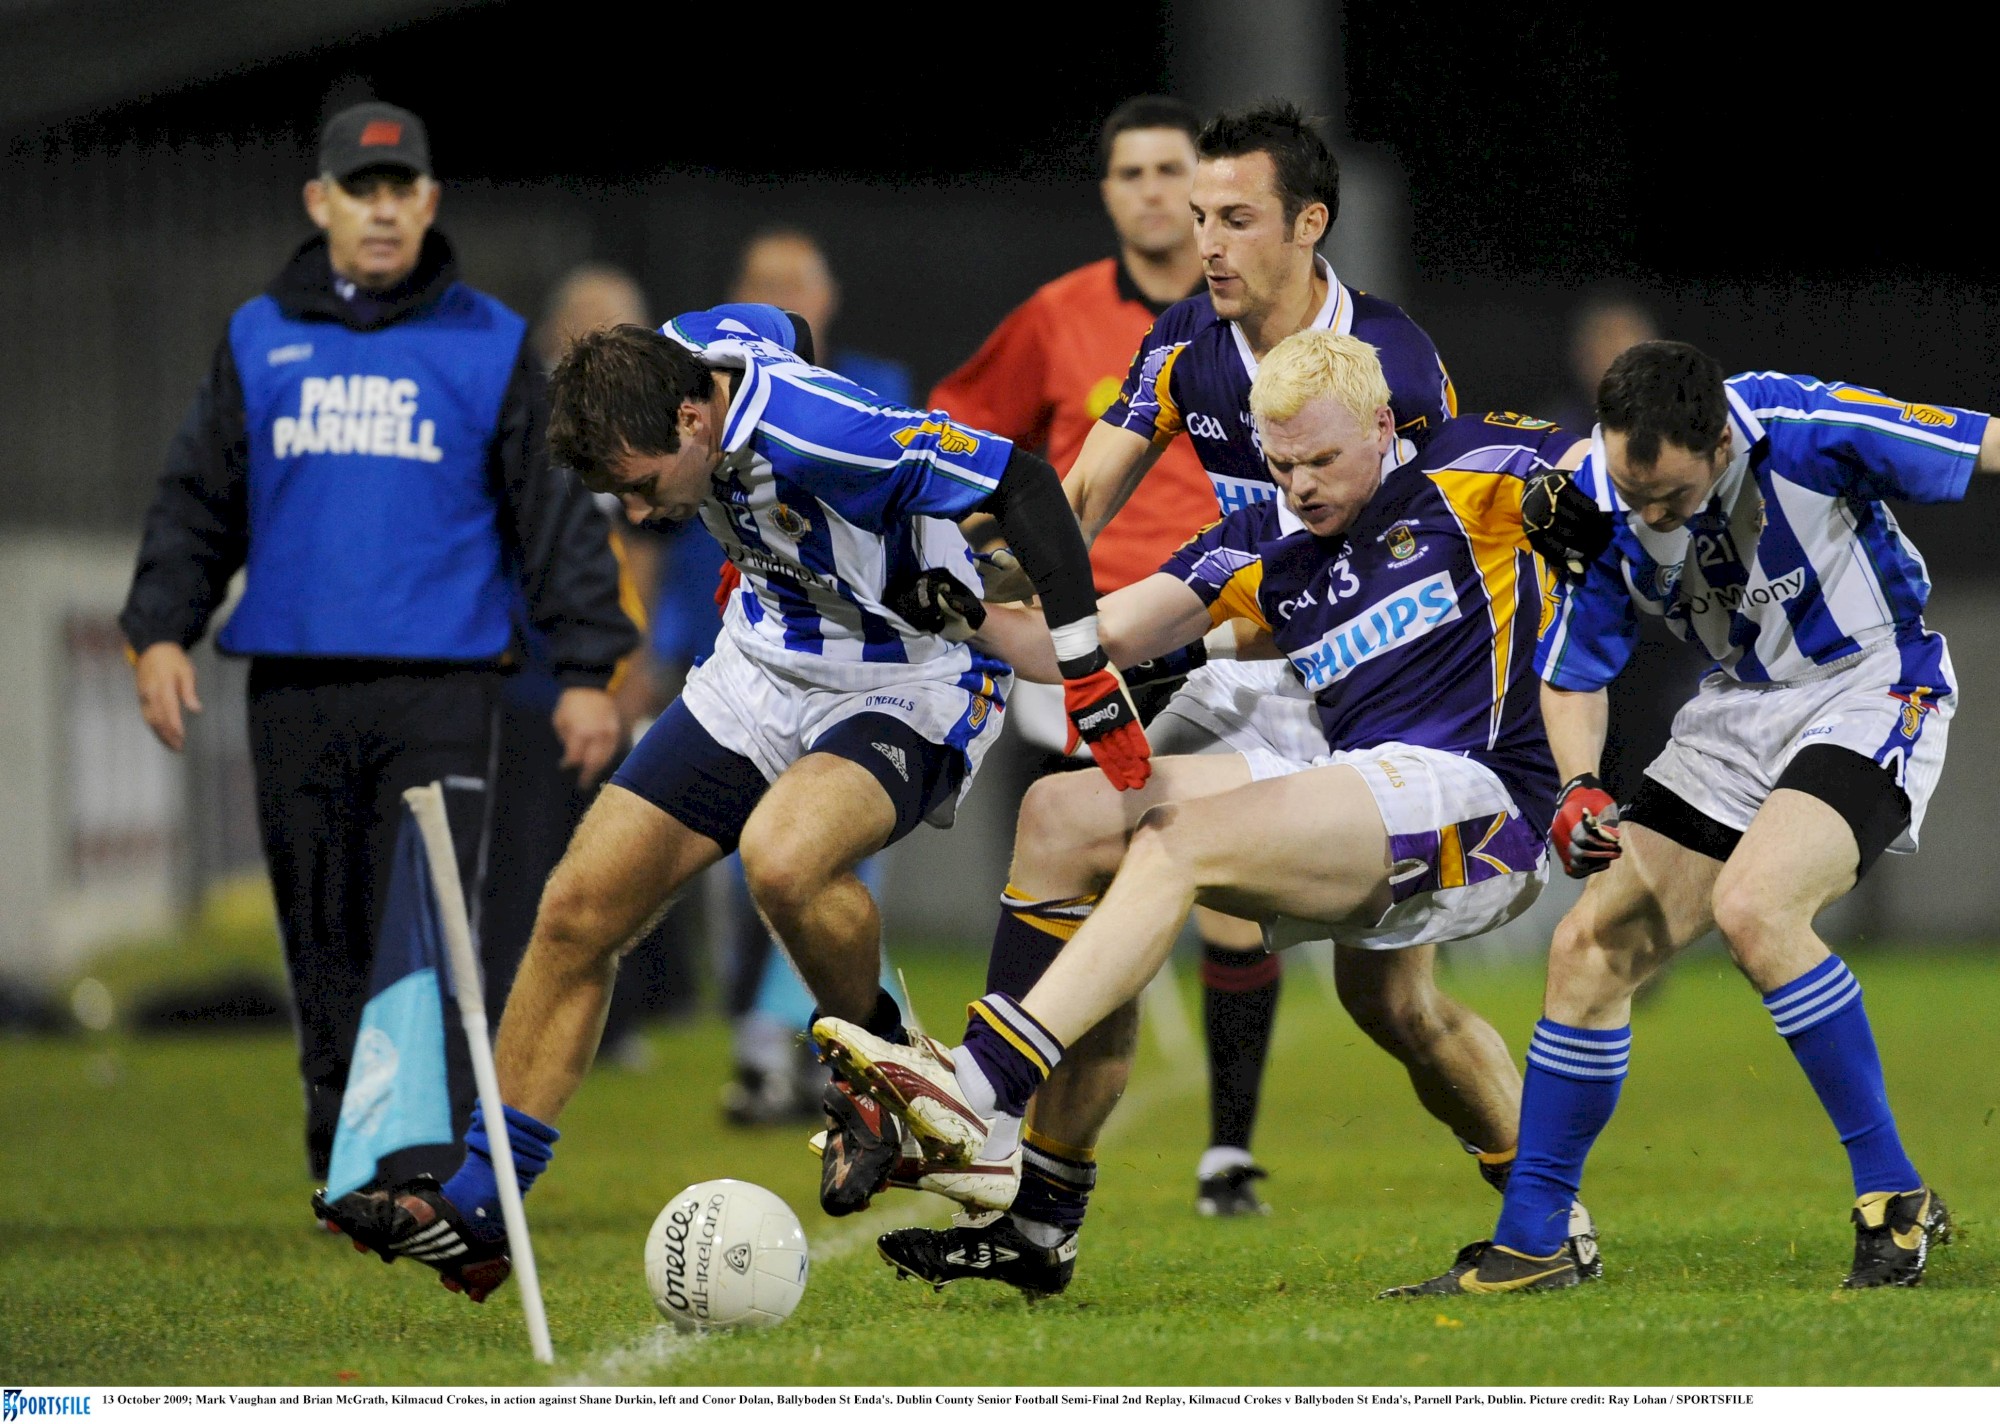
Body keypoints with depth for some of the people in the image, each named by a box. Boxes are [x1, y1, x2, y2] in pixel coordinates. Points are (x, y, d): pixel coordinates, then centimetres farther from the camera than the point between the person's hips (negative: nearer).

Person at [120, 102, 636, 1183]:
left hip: (439, 690, -2)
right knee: (324, 944, 6)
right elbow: (198, 503, 15)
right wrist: (160, 630, 2)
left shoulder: (491, 346, 6)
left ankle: (429, 1180, -12)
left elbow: (555, 515, 7)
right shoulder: (259, 342, 12)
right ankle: (343, 1163, 14)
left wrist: (586, 669, 2)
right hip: (294, 688, 2)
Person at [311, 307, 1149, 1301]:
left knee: (781, 857, -37)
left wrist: (1088, 676, -31)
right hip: (762, 669, 8)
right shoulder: (676, 356, -9)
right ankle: (474, 1217, 7)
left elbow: (1024, 485, -31)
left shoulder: (821, 435, -33)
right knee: (579, 909, 0)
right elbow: (782, 330, 15)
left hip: (907, 689, -8)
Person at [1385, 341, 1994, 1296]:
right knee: (1591, 948, -1)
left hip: (1871, 691, -6)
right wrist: (1579, 789, -15)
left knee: (1752, 903, -31)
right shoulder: (1597, 501, -12)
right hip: (1739, 710, 6)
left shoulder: (1806, 430, -27)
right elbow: (1573, 669, 2)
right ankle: (1527, 1246, 11)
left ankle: (1894, 1197, -20)